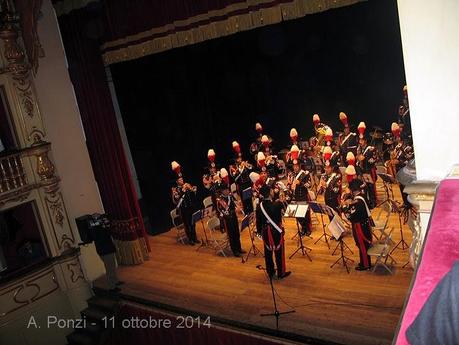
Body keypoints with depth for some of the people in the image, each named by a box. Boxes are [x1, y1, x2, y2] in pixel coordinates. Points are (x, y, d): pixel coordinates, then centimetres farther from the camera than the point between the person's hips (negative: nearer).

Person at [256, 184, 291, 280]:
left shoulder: (259, 206, -9)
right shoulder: (277, 205, -23)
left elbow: (258, 221, 1)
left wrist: (259, 231, 14)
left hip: (265, 232, 4)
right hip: (277, 231, -4)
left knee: (268, 252, 16)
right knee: (279, 252, 10)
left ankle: (270, 272, 29)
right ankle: (281, 273, 21)